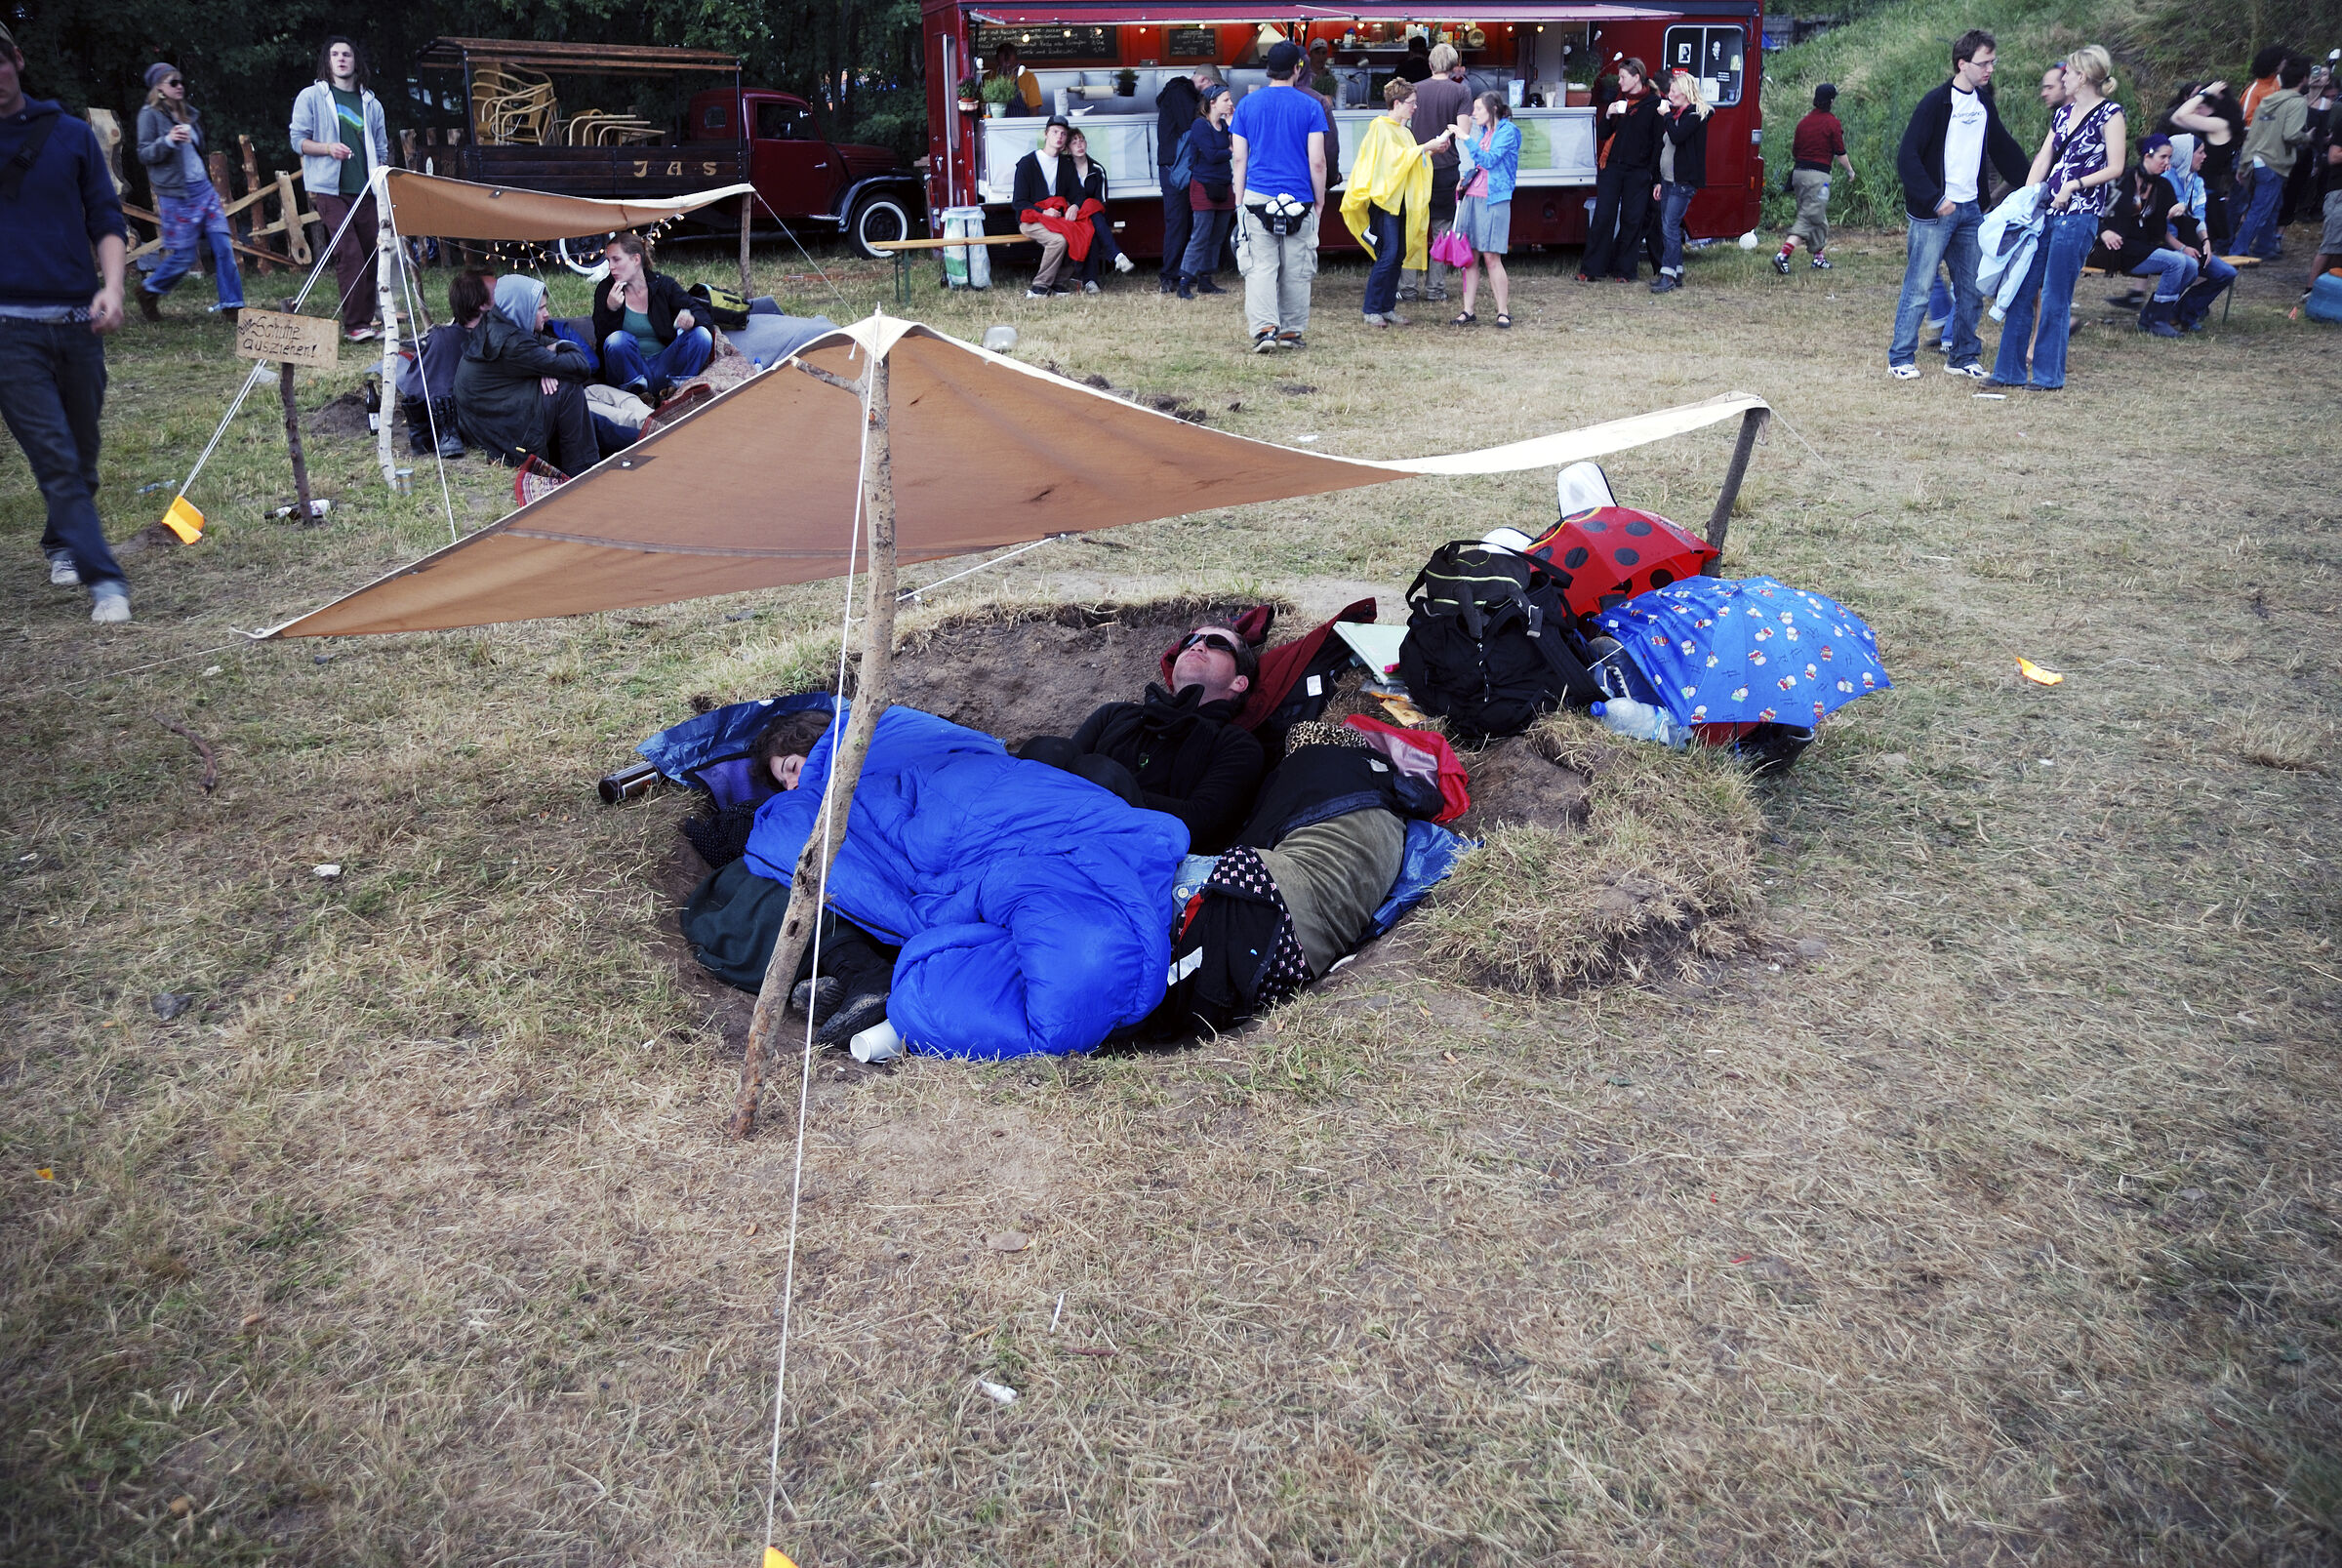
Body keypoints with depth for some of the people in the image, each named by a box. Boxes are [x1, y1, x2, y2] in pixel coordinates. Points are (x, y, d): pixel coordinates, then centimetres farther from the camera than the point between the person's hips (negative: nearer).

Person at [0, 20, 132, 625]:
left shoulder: (72, 134, 7)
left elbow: (106, 219, 8)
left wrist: (111, 287, -9)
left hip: (78, 323, 2)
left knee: (81, 455, 12)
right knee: (55, 457, -10)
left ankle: (62, 544, 35)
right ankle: (103, 580, -10)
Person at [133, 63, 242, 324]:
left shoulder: (189, 113, 15)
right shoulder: (151, 115, -5)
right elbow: (144, 155, -9)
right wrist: (167, 141, -25)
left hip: (203, 189, 6)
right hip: (176, 196, -6)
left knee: (224, 246, -5)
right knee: (183, 257, -4)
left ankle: (232, 305, -2)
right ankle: (149, 291, 20)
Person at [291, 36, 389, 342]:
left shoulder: (371, 103, 17)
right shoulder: (311, 96, 7)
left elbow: (381, 150, 21)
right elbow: (298, 140, 2)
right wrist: (328, 148, -16)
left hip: (365, 191, 4)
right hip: (329, 189, -4)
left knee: (370, 254, 5)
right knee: (349, 253, -16)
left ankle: (367, 316, 17)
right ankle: (355, 324, -16)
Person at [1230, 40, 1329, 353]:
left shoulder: (1247, 104, 5)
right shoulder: (1310, 106, -1)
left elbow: (1239, 158, 6)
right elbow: (1317, 161, -3)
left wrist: (1239, 201, 13)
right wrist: (1319, 200, 8)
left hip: (1257, 198, 1)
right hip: (1299, 199, -1)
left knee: (1260, 267, -1)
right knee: (1296, 271, 9)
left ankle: (1264, 328, -15)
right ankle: (1292, 331, 16)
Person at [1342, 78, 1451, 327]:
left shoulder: (1403, 130, 19)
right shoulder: (1381, 127, -7)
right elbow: (1393, 157, -19)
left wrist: (1433, 149, 11)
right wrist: (1425, 147, -19)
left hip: (1401, 200, 9)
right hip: (1384, 198, -9)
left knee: (1399, 255, 5)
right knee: (1388, 254, -14)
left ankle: (1387, 308, 10)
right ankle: (1372, 311, -8)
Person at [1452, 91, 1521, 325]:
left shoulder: (1507, 131, -4)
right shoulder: (1483, 131, 18)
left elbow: (1489, 160, -15)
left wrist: (1467, 139, -15)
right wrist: (1465, 180, 13)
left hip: (1494, 199, -7)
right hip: (1472, 197, 7)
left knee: (1491, 257, -8)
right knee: (1469, 255, 4)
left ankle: (1503, 311, 1)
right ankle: (1468, 311, 8)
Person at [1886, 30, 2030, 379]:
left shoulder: (1984, 102, 12)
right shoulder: (1936, 103, -10)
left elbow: (2004, 148, 21)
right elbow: (1907, 158, -15)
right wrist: (1935, 199, -20)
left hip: (1971, 210, 7)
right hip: (1933, 211, -7)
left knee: (1972, 290, 8)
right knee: (1919, 287, -4)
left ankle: (1963, 357, 18)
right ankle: (1900, 358, 4)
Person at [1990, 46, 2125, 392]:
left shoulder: (2109, 113, -3)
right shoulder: (2063, 113, 16)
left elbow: (2115, 168, -8)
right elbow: (2042, 159, 14)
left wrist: (2075, 184, -16)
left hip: (2079, 214, -7)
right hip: (2045, 209, 7)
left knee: (2054, 297, -5)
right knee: (2021, 289, 4)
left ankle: (2048, 375, 4)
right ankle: (2009, 370, 11)